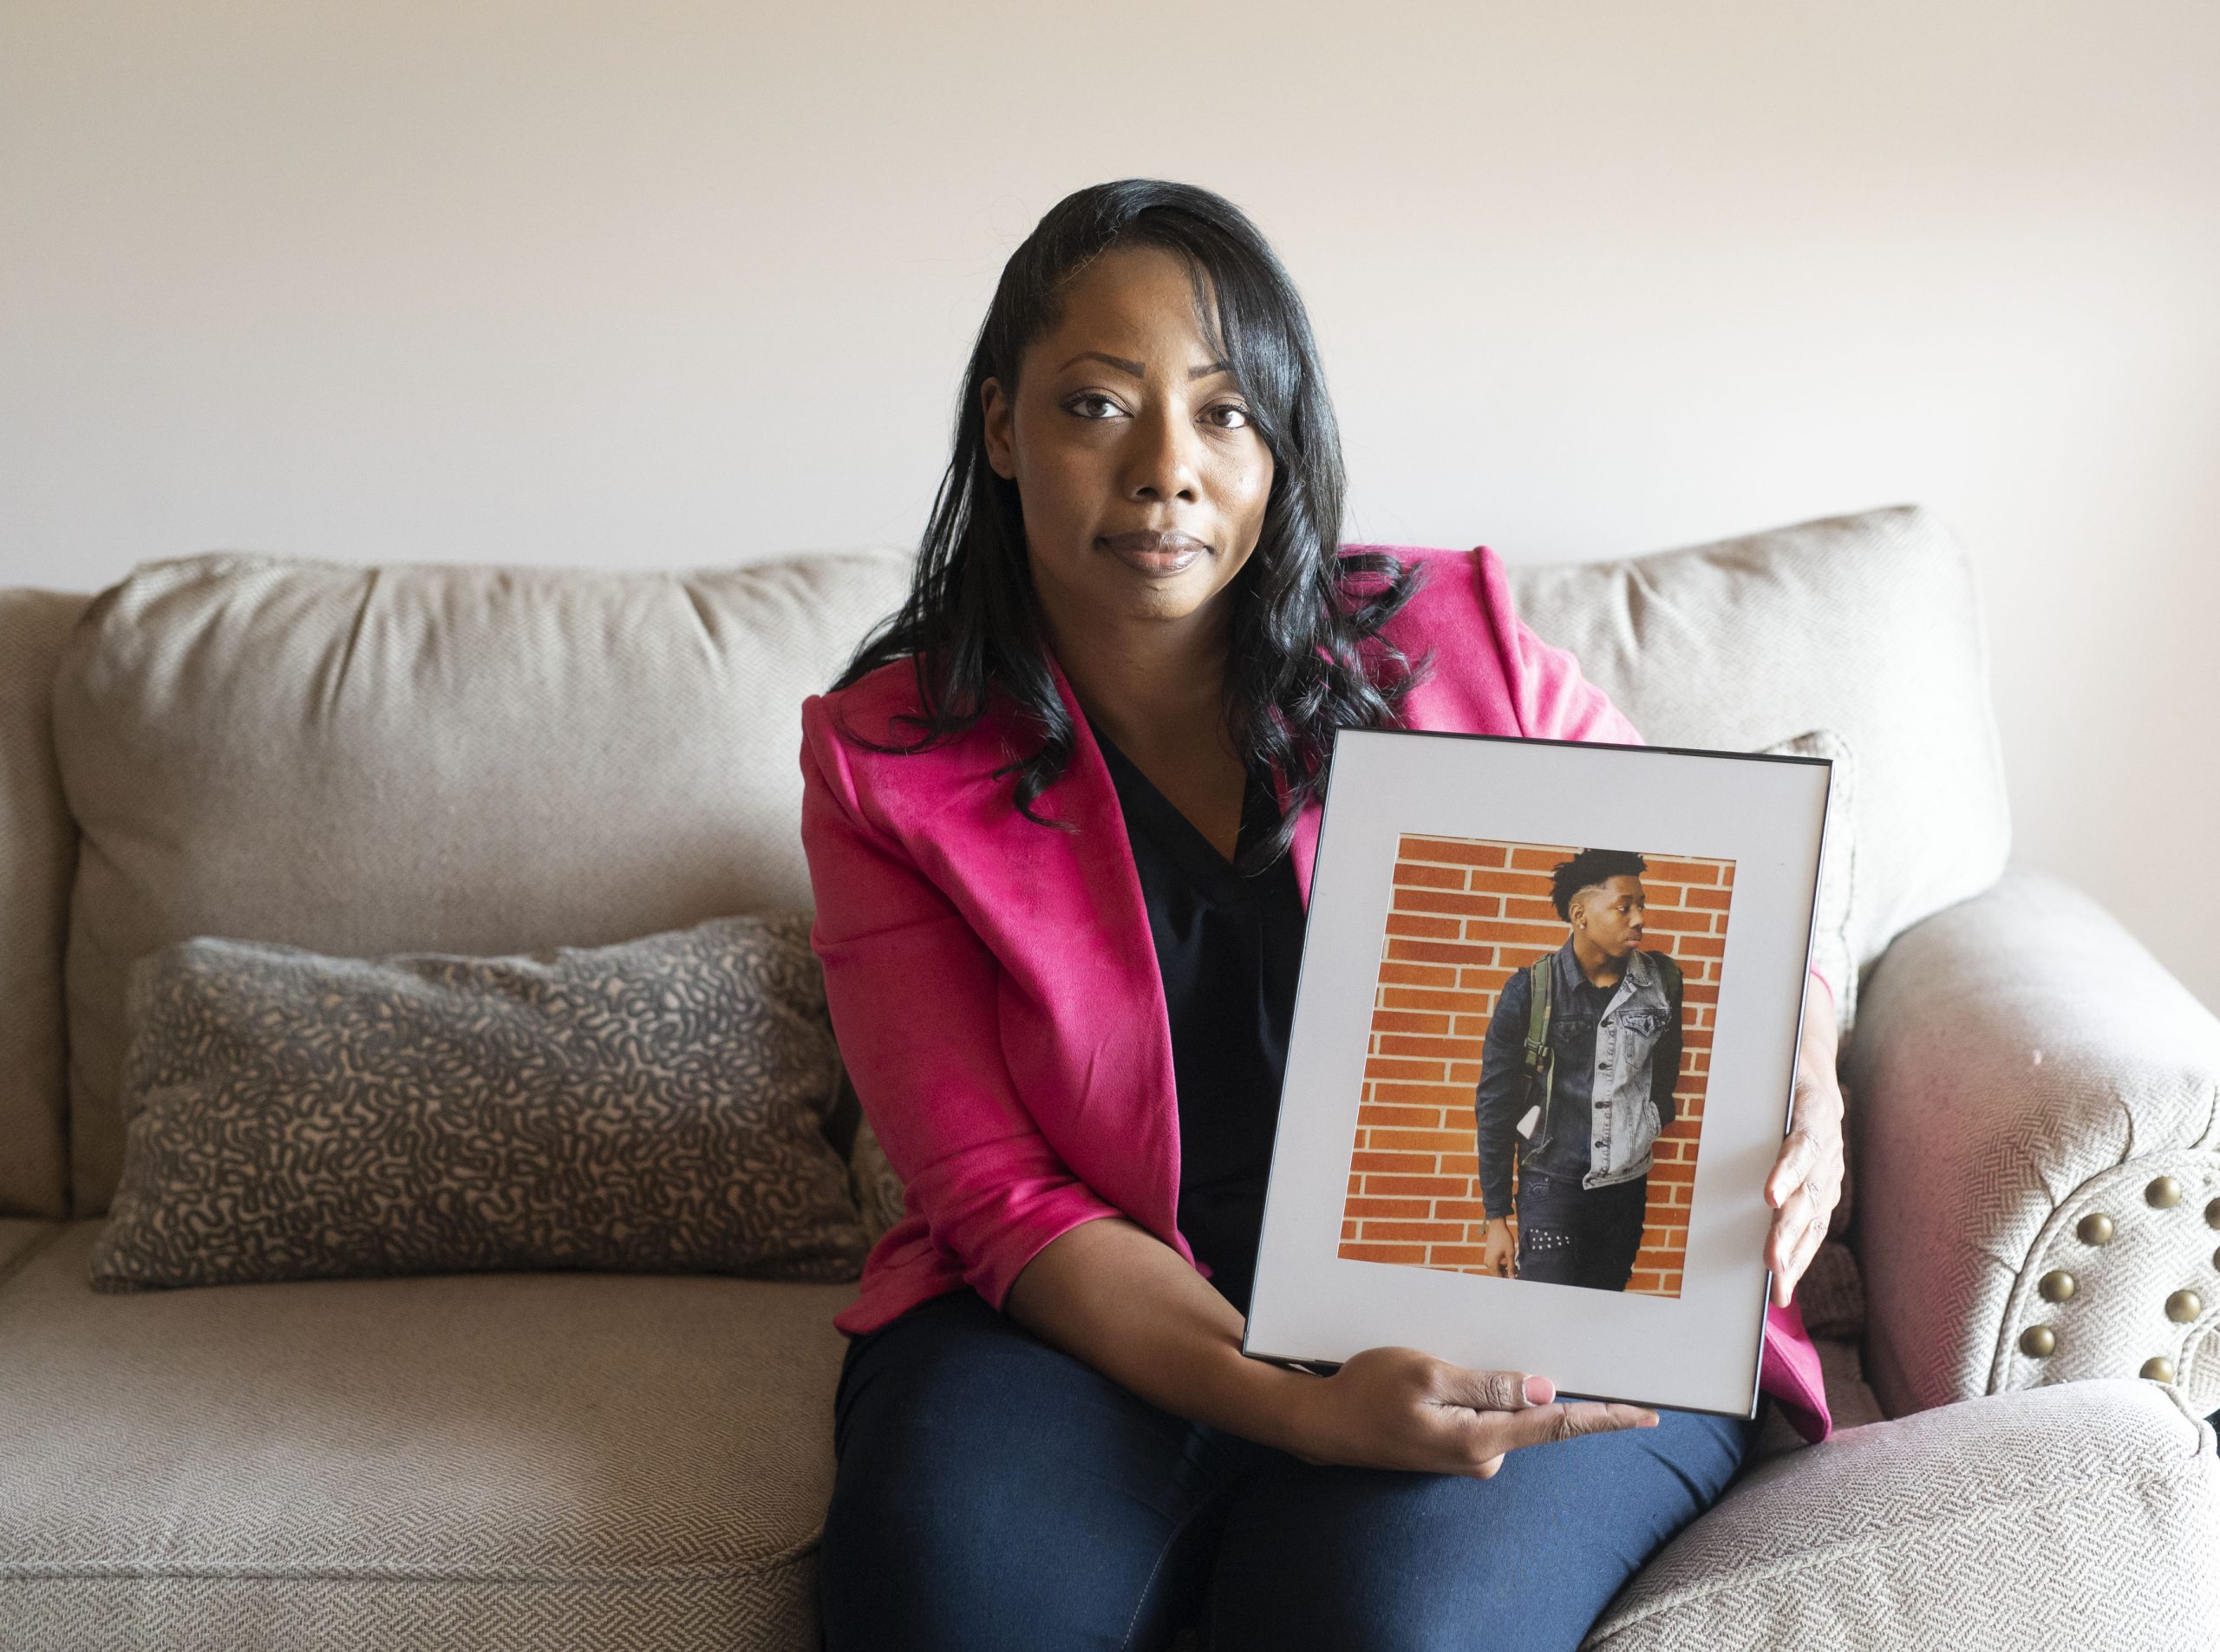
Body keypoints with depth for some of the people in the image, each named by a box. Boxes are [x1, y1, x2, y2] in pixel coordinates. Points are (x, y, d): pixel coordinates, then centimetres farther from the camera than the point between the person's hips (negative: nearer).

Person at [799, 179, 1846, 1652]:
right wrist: (1294, 1407, -24)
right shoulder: (887, 765, -3)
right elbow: (1001, 1195, -8)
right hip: (1125, 1317, 1)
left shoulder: (1459, 645, -1)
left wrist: (1796, 1083, -15)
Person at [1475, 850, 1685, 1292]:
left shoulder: (1661, 982, -1)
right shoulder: (1530, 991, -9)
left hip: (1627, 1188, 3)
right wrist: (1496, 1219, -4)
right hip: (1552, 1186, -3)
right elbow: (1494, 1106, -4)